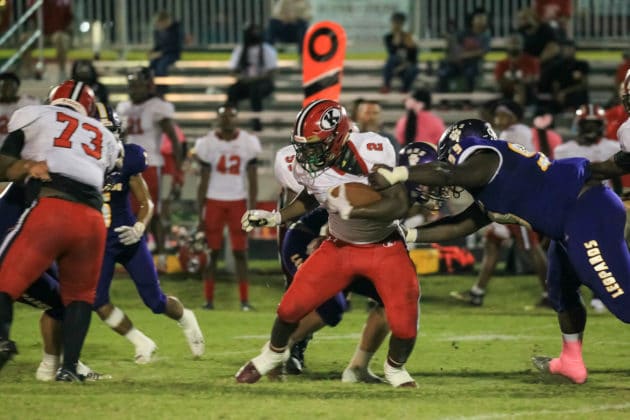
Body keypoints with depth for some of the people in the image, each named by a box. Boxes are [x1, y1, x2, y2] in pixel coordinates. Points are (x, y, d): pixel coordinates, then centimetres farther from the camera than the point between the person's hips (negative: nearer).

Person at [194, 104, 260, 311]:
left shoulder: (248, 143, 1)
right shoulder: (208, 144, -1)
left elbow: (253, 181, 3)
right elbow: (203, 181, 1)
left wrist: (252, 210, -3)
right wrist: (200, 214, -1)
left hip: (238, 201, 0)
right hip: (214, 201, 0)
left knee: (240, 253, 0)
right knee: (211, 252, 1)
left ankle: (245, 300, 3)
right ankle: (209, 300, 5)